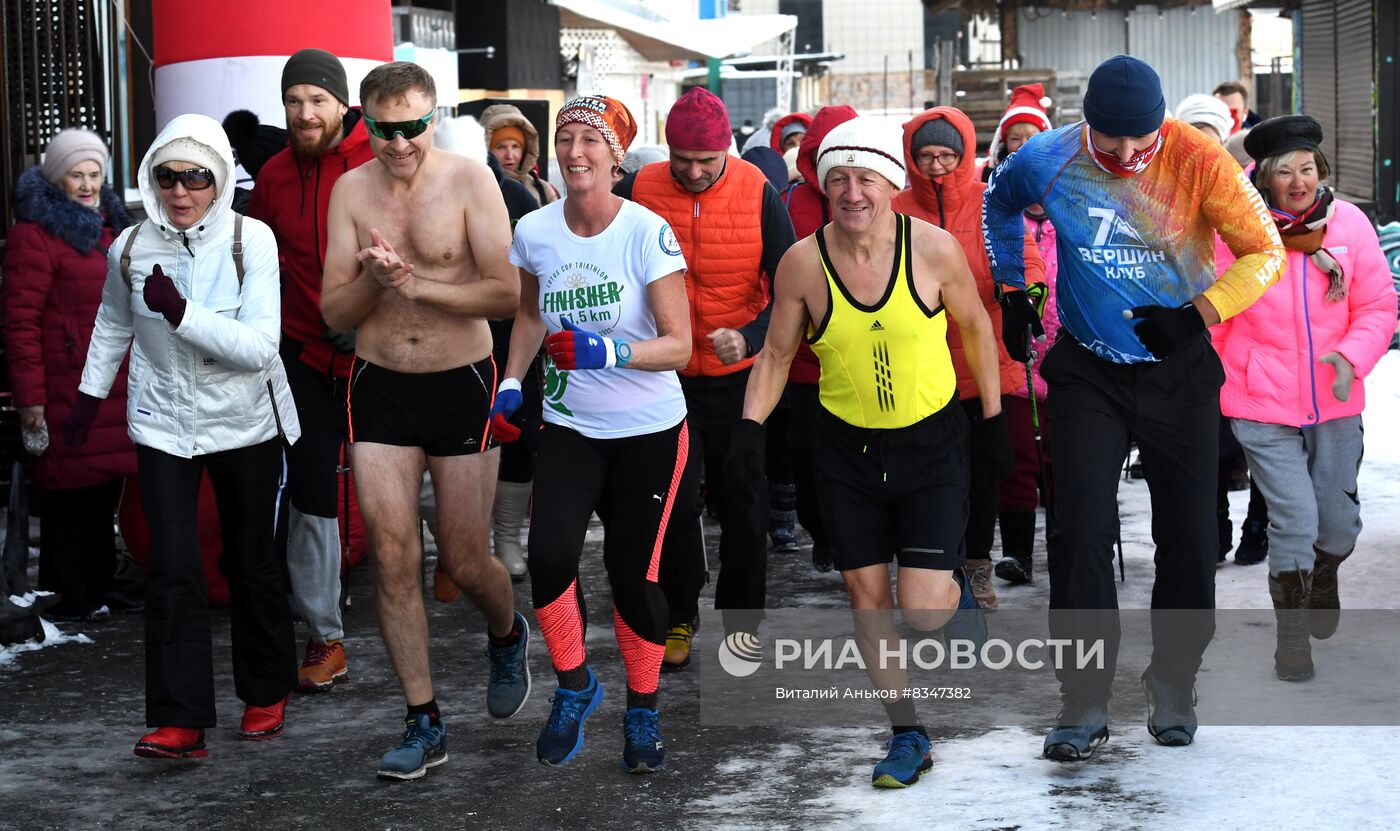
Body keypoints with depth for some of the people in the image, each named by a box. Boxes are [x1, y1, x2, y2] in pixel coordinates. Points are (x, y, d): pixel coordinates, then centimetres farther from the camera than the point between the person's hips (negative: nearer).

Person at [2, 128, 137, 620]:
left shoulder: (112, 226, 19)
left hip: (118, 395, 8)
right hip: (66, 394, -8)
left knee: (104, 494, 13)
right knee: (67, 496, -3)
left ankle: (98, 591, 24)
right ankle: (67, 602, 7)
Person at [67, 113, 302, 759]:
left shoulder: (252, 240, -14)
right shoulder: (131, 248, -4)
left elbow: (260, 346, -21)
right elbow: (113, 326, 17)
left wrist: (182, 312, -30)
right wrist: (89, 397, 24)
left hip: (245, 423, -1)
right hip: (163, 425, 2)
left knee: (250, 561, 11)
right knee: (172, 570, -8)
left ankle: (267, 693, 30)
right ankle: (180, 723, -6)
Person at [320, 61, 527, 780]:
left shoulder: (469, 181, -7)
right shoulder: (350, 191, 2)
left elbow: (507, 293, -12)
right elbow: (333, 312, 2)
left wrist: (418, 287, -20)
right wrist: (372, 279, -18)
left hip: (462, 384, -2)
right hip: (379, 387, 3)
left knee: (464, 561, 4)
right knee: (391, 556, -3)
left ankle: (508, 637, 39)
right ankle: (424, 723, 8)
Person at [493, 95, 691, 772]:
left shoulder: (647, 232, -15)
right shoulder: (534, 231, -2)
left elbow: (679, 345, -14)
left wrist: (608, 351, -29)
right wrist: (511, 383, 9)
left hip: (648, 431, -3)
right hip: (569, 427, 3)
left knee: (632, 572, 2)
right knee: (549, 555, -15)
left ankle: (643, 710, 25)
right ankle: (574, 686, 11)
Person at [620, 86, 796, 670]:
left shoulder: (758, 194, -11)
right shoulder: (641, 190, -8)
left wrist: (750, 337, -25)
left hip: (739, 374, 0)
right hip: (666, 374, 0)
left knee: (744, 505, 7)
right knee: (675, 501, 1)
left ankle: (741, 619, 24)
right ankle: (680, 616, 20)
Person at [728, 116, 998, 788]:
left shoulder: (934, 248, -12)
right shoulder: (802, 263, -9)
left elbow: (974, 325, 3)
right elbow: (776, 354, 3)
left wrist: (993, 414, 6)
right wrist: (750, 426, -8)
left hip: (931, 441, -2)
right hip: (847, 448, 2)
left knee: (922, 609, -8)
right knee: (867, 596, 5)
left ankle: (956, 587, 30)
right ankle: (906, 734, 21)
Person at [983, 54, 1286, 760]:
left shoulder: (1199, 161, -15)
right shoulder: (1045, 159, -9)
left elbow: (1265, 253, -11)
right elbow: (1000, 204, 15)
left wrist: (1198, 314, -23)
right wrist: (1011, 290, 12)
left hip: (1180, 370, 0)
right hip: (1086, 373, 1)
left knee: (1188, 534, 3)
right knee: (1081, 529, -8)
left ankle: (1173, 686, 23)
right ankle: (1084, 699, 1)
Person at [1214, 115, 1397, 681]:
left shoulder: (1348, 223, -4)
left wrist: (1352, 356, -17)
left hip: (1334, 402, 3)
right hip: (1261, 406, -3)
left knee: (1339, 522, 12)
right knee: (1294, 521, -8)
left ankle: (1323, 578, 49)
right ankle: (1291, 634, 14)